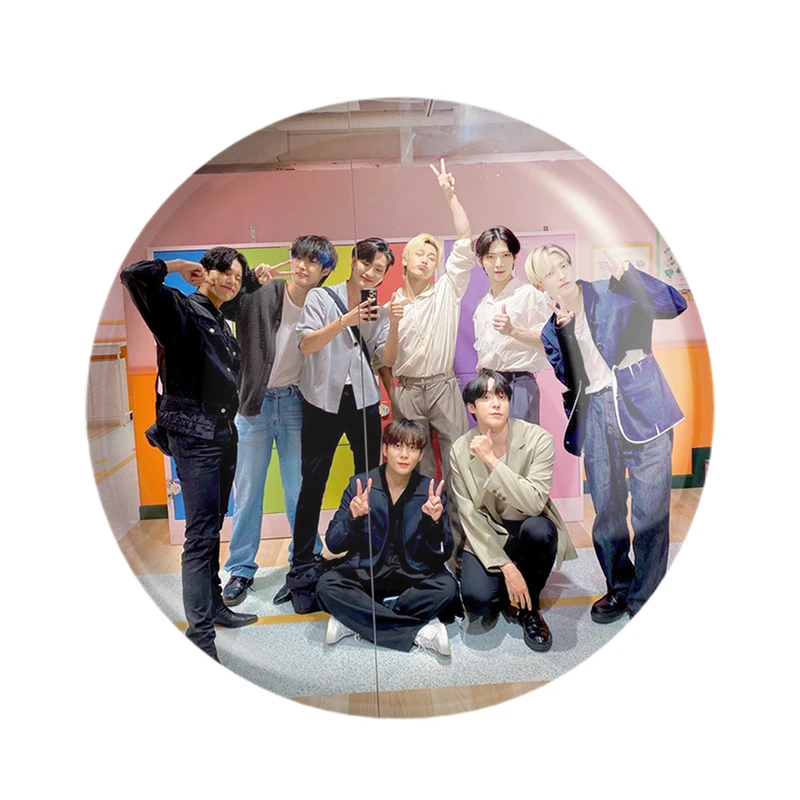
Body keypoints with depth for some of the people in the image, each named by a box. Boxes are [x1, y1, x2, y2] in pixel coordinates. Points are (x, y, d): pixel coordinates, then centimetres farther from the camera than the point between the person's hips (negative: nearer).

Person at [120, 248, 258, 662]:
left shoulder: (223, 325, 17)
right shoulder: (180, 308, -6)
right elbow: (133, 275, -22)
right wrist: (176, 266, -8)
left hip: (224, 432, 9)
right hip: (193, 433, -8)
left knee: (213, 527, 17)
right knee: (201, 533, -8)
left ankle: (214, 605, 32)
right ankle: (200, 634, 1)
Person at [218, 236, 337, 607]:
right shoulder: (259, 295, -9)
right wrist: (249, 280, -23)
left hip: (296, 404, 1)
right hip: (255, 404, 0)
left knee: (300, 491, 9)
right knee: (247, 493, 8)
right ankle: (241, 570, 25)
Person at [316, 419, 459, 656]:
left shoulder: (431, 491, -4)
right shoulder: (360, 485, -5)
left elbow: (443, 555, -6)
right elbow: (333, 544, -7)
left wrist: (435, 522, -25)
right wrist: (353, 518, -27)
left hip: (413, 574, 0)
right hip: (365, 572, 0)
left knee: (447, 587, -29)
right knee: (326, 586, -28)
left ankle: (354, 619, -18)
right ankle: (419, 631, -25)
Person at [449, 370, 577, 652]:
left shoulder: (538, 439, -16)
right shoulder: (460, 450, -10)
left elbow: (535, 503, -28)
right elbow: (470, 517, -11)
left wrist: (492, 460, -31)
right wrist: (506, 567, -19)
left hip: (529, 528, 0)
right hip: (487, 536, 1)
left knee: (538, 529, -37)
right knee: (476, 600, -26)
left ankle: (528, 607, -6)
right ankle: (499, 595, 15)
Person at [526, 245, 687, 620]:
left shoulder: (612, 293, 1)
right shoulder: (550, 328, 9)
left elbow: (674, 305, -7)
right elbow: (567, 378, 3)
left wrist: (629, 274, -15)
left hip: (642, 409, -3)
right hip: (596, 418, 3)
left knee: (651, 510, -3)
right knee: (606, 513, 9)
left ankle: (645, 597, 14)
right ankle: (619, 588, 29)